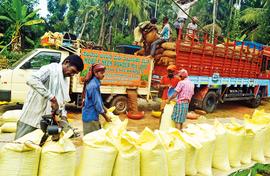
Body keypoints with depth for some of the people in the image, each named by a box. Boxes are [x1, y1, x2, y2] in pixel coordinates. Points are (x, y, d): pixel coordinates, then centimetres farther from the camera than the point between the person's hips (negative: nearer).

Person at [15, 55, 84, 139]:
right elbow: (32, 80, -30)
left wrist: (63, 115, 0)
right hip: (31, 118, -7)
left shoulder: (65, 81, 13)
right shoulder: (51, 69, -12)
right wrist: (52, 98, -32)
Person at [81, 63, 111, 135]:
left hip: (89, 115, 9)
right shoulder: (94, 85, -21)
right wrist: (106, 117, -12)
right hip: (90, 116, -9)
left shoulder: (95, 83, 7)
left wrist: (104, 109, 15)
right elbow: (97, 103, -20)